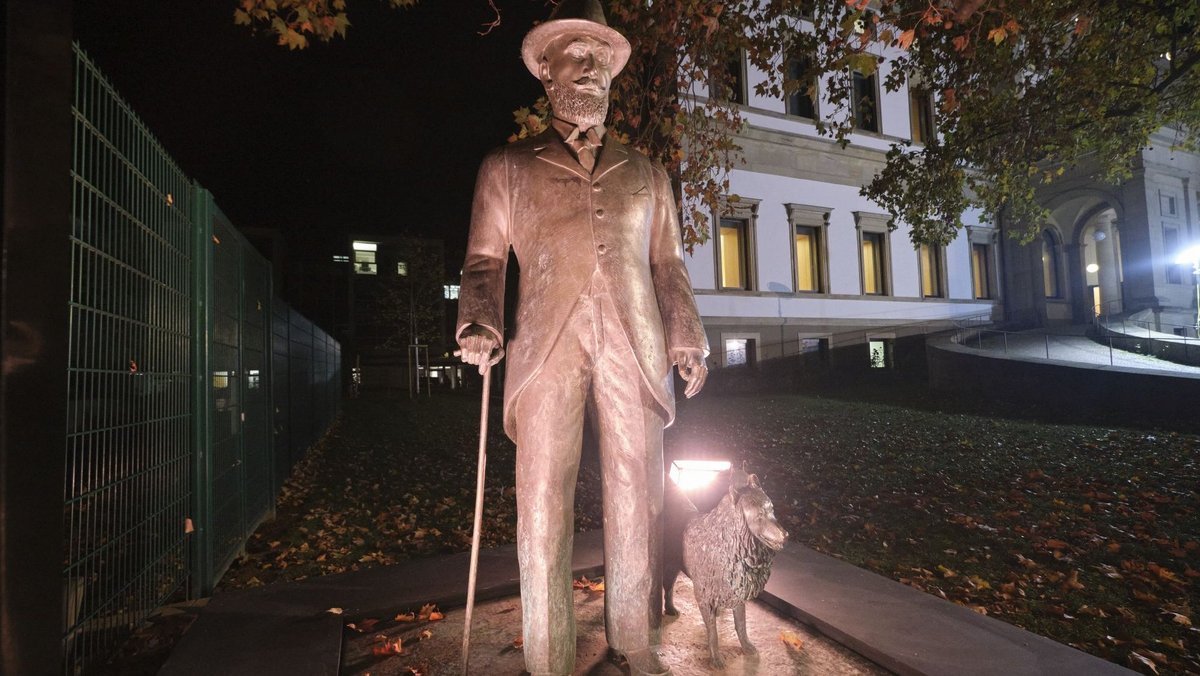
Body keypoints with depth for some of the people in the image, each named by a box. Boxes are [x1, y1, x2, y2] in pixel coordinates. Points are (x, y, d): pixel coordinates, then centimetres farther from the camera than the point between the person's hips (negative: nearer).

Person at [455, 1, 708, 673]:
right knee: (543, 500, -4)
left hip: (634, 346, 2)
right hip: (549, 345, -1)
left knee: (637, 495, 4)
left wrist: (687, 338, 6)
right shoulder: (508, 167, 17)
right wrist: (479, 326, -8)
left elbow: (668, 265, 18)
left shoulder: (646, 173, 22)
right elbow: (485, 260, 10)